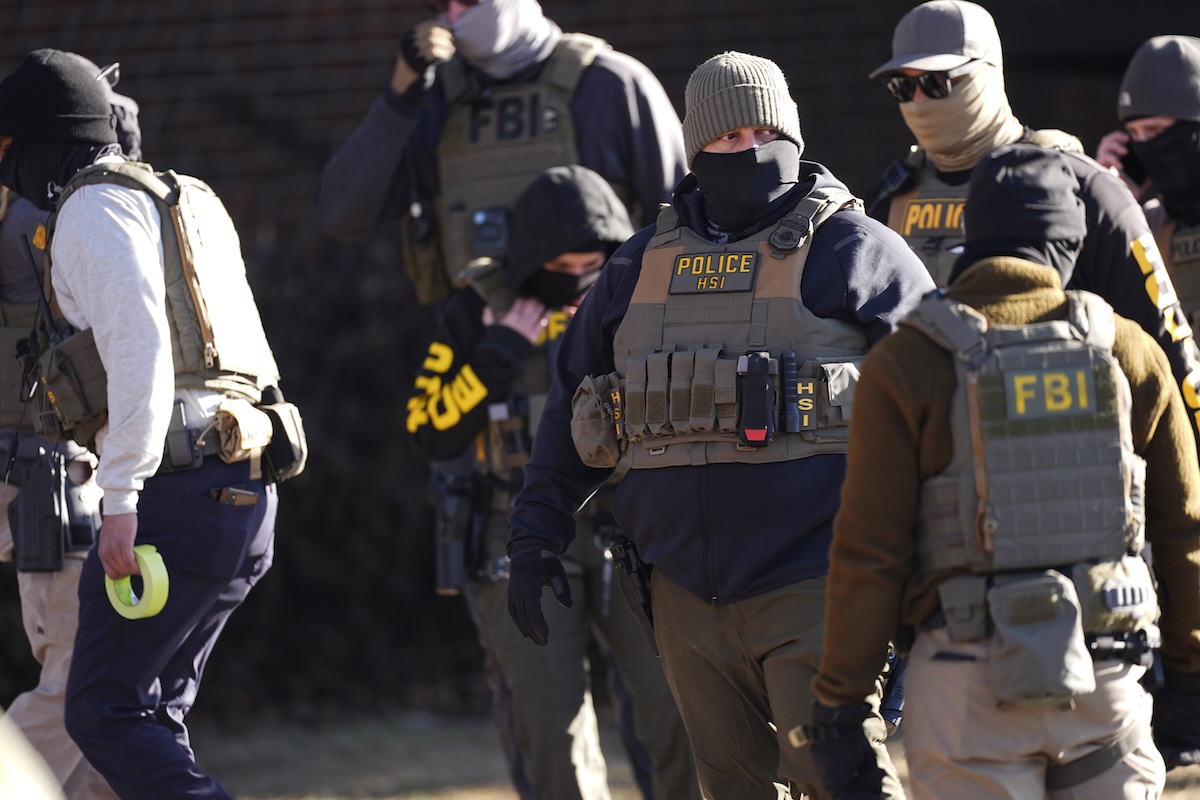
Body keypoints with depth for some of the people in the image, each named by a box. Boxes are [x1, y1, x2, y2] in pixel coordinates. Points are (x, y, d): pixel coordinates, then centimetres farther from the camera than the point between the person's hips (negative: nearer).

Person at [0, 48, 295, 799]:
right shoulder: (188, 200, 23)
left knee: (105, 712, -9)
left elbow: (140, 349, -19)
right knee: (151, 710, 13)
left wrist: (122, 499, -21)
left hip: (176, 488, -9)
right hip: (245, 490, 9)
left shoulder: (95, 209, -6)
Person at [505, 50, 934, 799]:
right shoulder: (643, 265, 14)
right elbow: (573, 404, 22)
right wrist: (536, 540, 16)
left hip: (811, 592, -5)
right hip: (691, 600, 5)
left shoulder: (854, 252, 0)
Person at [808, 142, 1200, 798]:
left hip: (970, 688, -2)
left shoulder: (905, 364, -4)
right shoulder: (1128, 352, 4)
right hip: (1107, 673, 2)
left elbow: (868, 553, -7)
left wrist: (838, 706, -1)